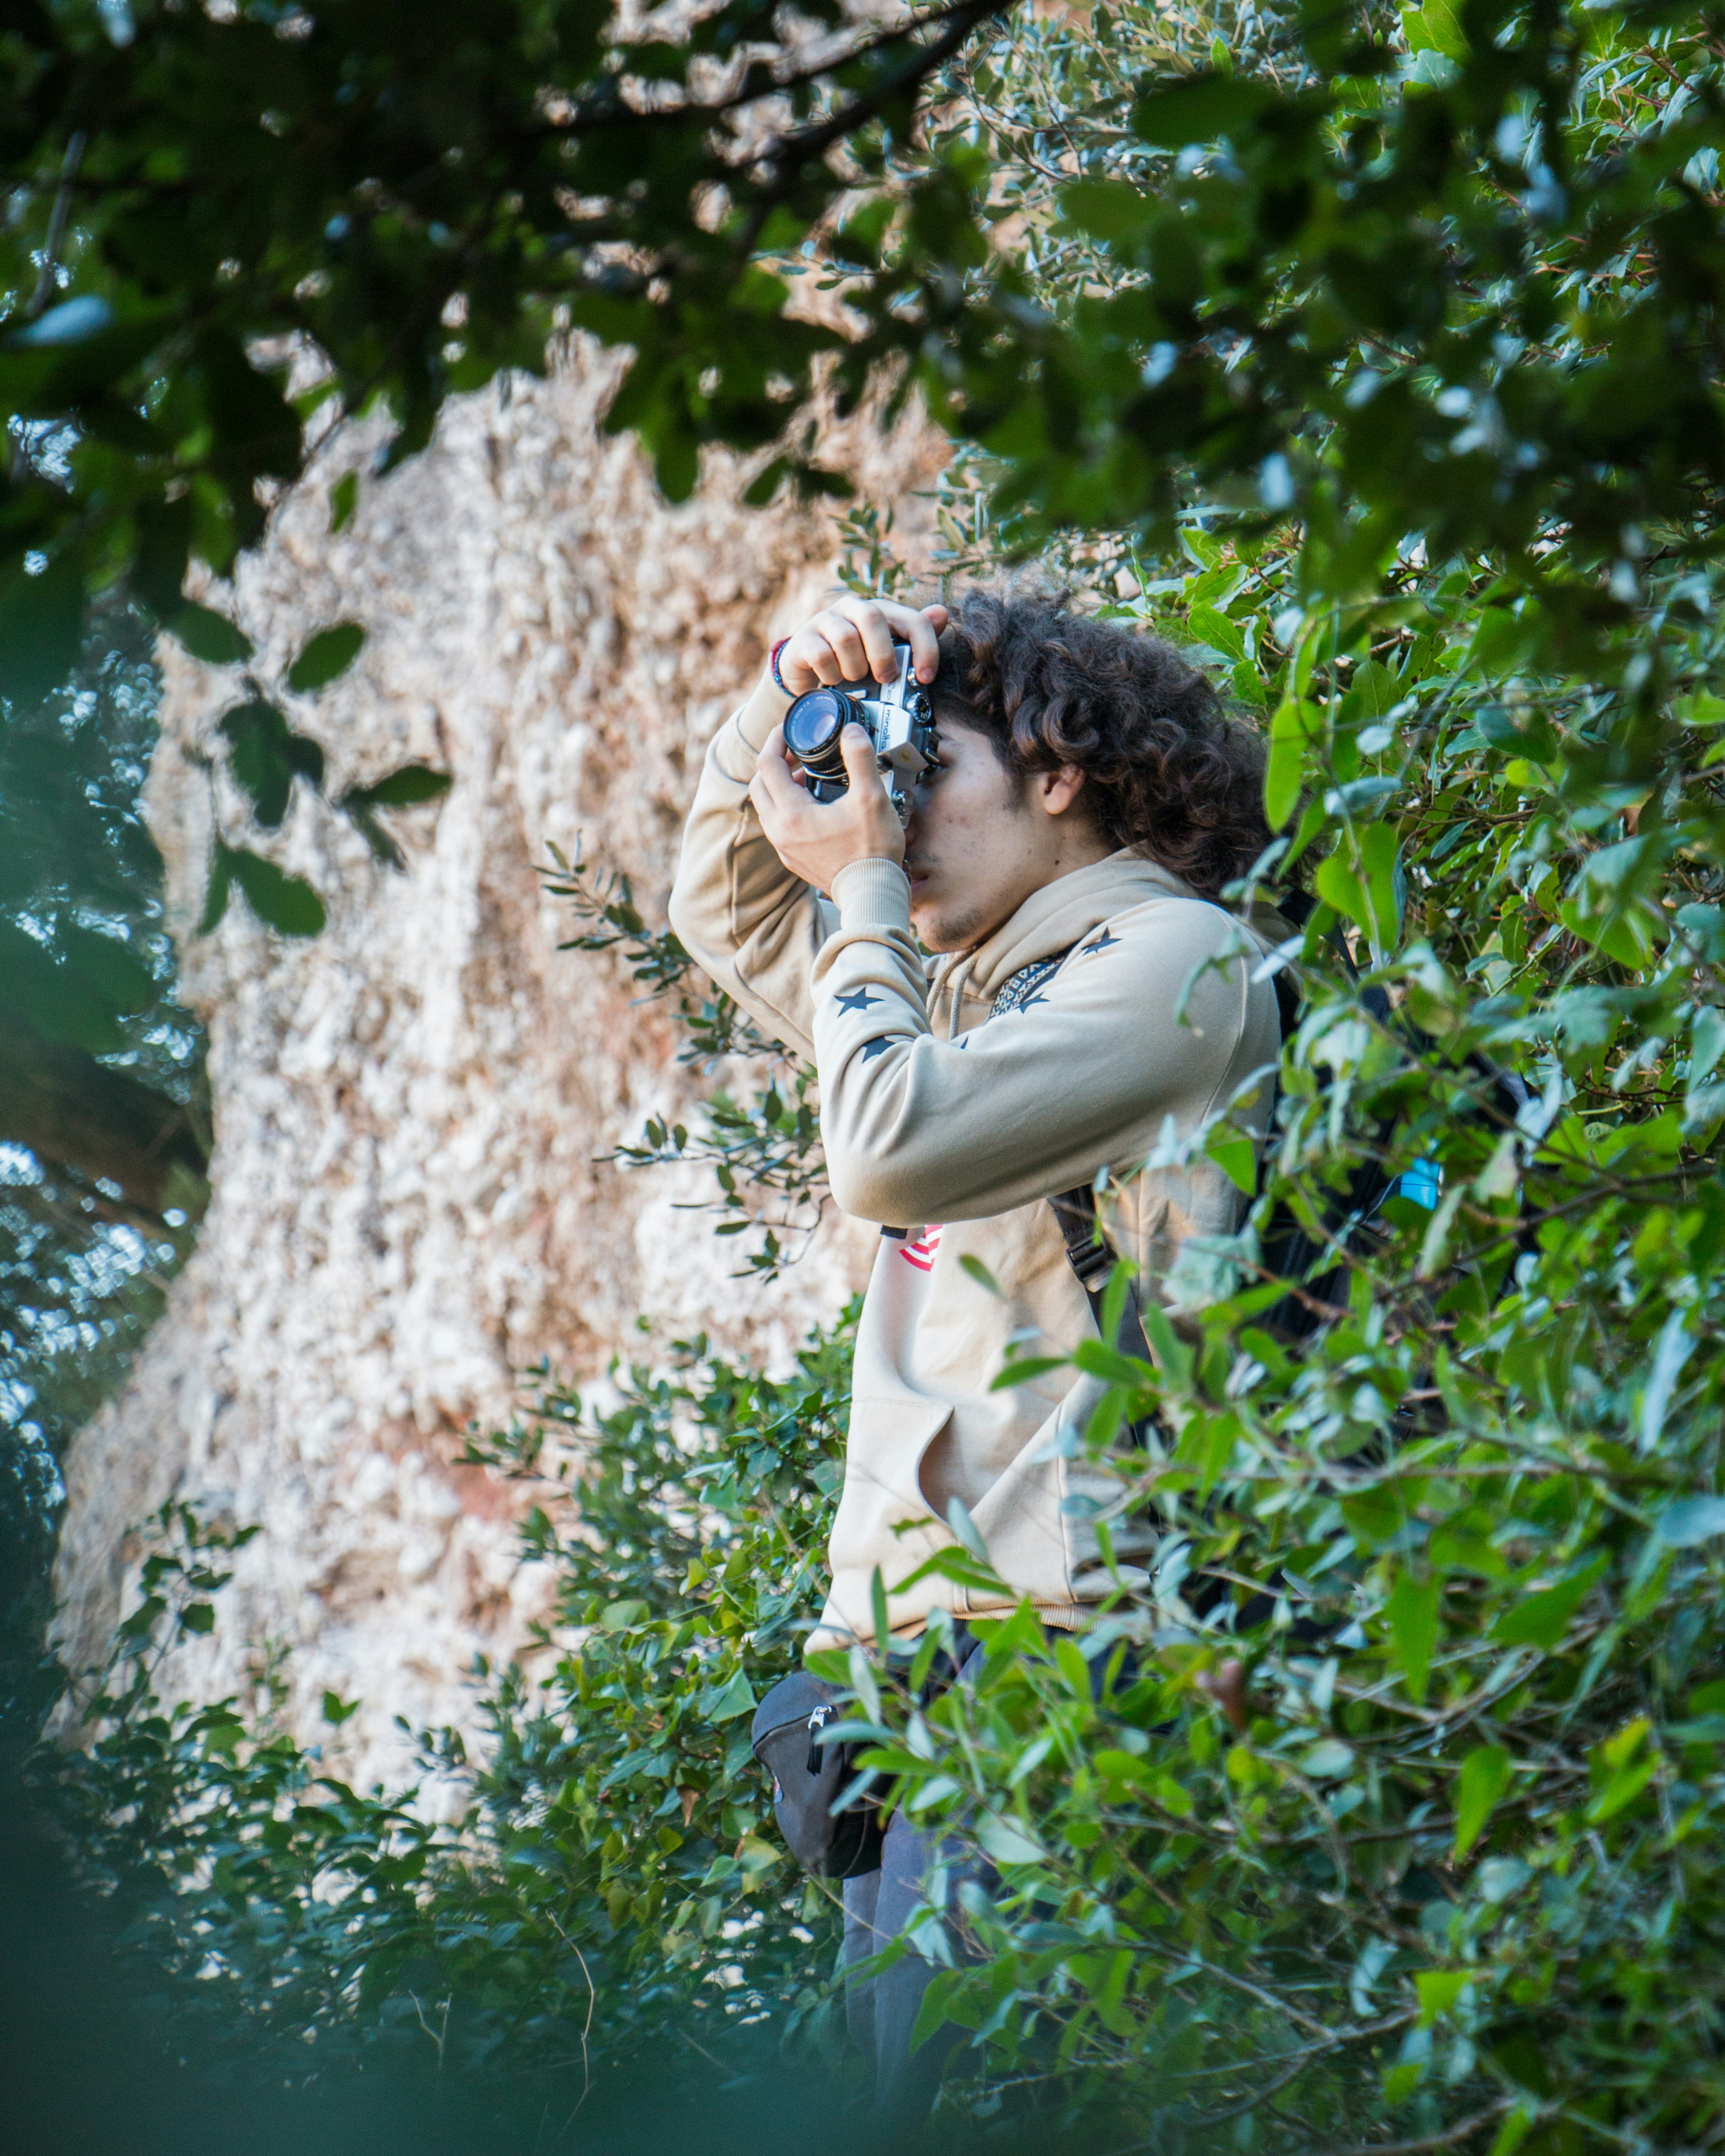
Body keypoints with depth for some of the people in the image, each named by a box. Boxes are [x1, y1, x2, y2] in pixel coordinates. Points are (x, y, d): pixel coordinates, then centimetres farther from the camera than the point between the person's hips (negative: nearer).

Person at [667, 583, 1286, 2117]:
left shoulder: (1172, 956, -1)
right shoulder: (974, 985, 26)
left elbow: (895, 1149, -13)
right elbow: (728, 912, 36)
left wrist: (863, 891, 1)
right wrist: (784, 707, 20)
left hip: (1045, 1616, -9)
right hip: (905, 1624, 9)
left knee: (955, 2085, -17)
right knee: (891, 2075, 4)